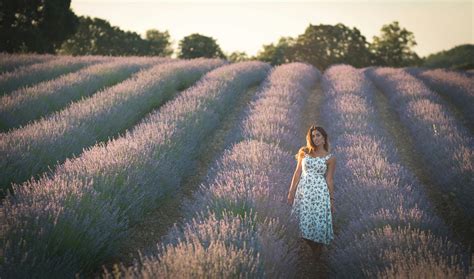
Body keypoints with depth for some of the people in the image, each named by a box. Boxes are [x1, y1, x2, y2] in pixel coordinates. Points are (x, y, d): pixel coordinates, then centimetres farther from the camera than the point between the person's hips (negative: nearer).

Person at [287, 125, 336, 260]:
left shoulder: (330, 158, 4)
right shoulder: (304, 153, 9)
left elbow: (329, 180, 5)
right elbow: (297, 173, 9)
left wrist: (332, 200, 5)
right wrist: (291, 192, 5)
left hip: (320, 192, -2)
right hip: (303, 191, 2)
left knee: (320, 222, -6)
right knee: (305, 223, 4)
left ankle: (319, 248, 22)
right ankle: (313, 248, 28)